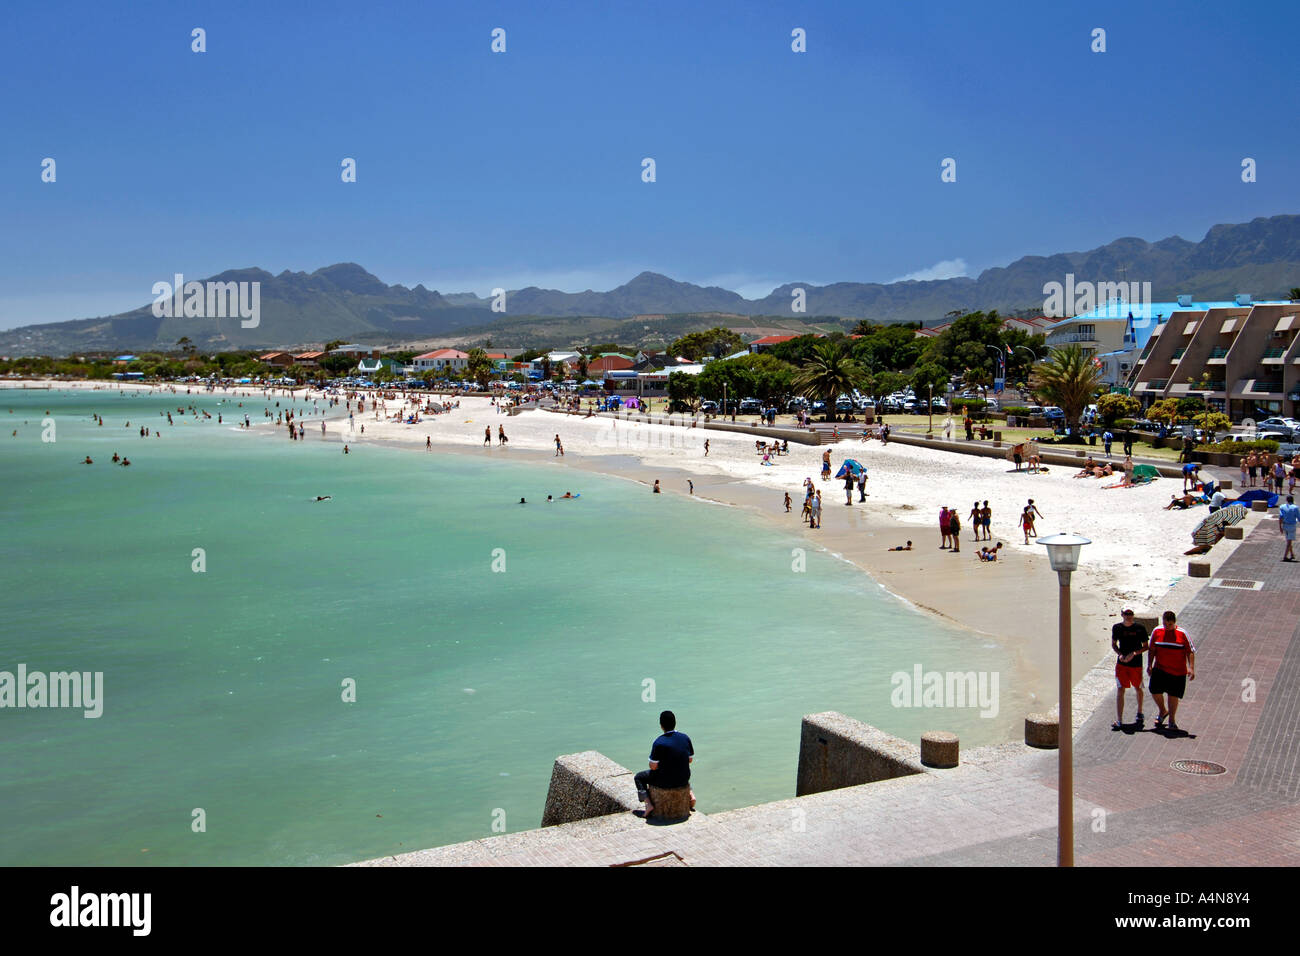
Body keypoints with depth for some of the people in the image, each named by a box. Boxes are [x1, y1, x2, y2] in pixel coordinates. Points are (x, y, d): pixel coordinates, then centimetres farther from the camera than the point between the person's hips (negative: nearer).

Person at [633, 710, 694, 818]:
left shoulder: (659, 742, -21)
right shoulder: (685, 738, -5)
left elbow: (653, 766, -15)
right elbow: (690, 759, 6)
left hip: (665, 782, -5)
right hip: (684, 780, 5)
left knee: (639, 777, 19)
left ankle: (648, 805, 5)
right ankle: (690, 794, 24)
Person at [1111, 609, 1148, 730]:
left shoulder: (1140, 628, -8)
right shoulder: (1116, 628, -2)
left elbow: (1145, 646, -2)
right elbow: (1113, 644, 9)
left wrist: (1134, 653, -18)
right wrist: (1120, 654, -9)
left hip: (1136, 663, -1)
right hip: (1121, 663, 1)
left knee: (1138, 689, 17)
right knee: (1120, 690, -7)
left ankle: (1140, 713, 43)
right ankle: (1119, 721, -7)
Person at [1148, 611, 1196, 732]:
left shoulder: (1182, 633, -6)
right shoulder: (1157, 631, 0)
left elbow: (1190, 651, -3)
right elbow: (1152, 650, 10)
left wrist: (1191, 668, -12)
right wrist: (1149, 665, 5)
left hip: (1178, 671, -2)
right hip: (1159, 669, 2)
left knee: (1173, 695, 4)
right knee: (1155, 691, -3)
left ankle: (1172, 720, 22)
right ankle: (1163, 711, 27)